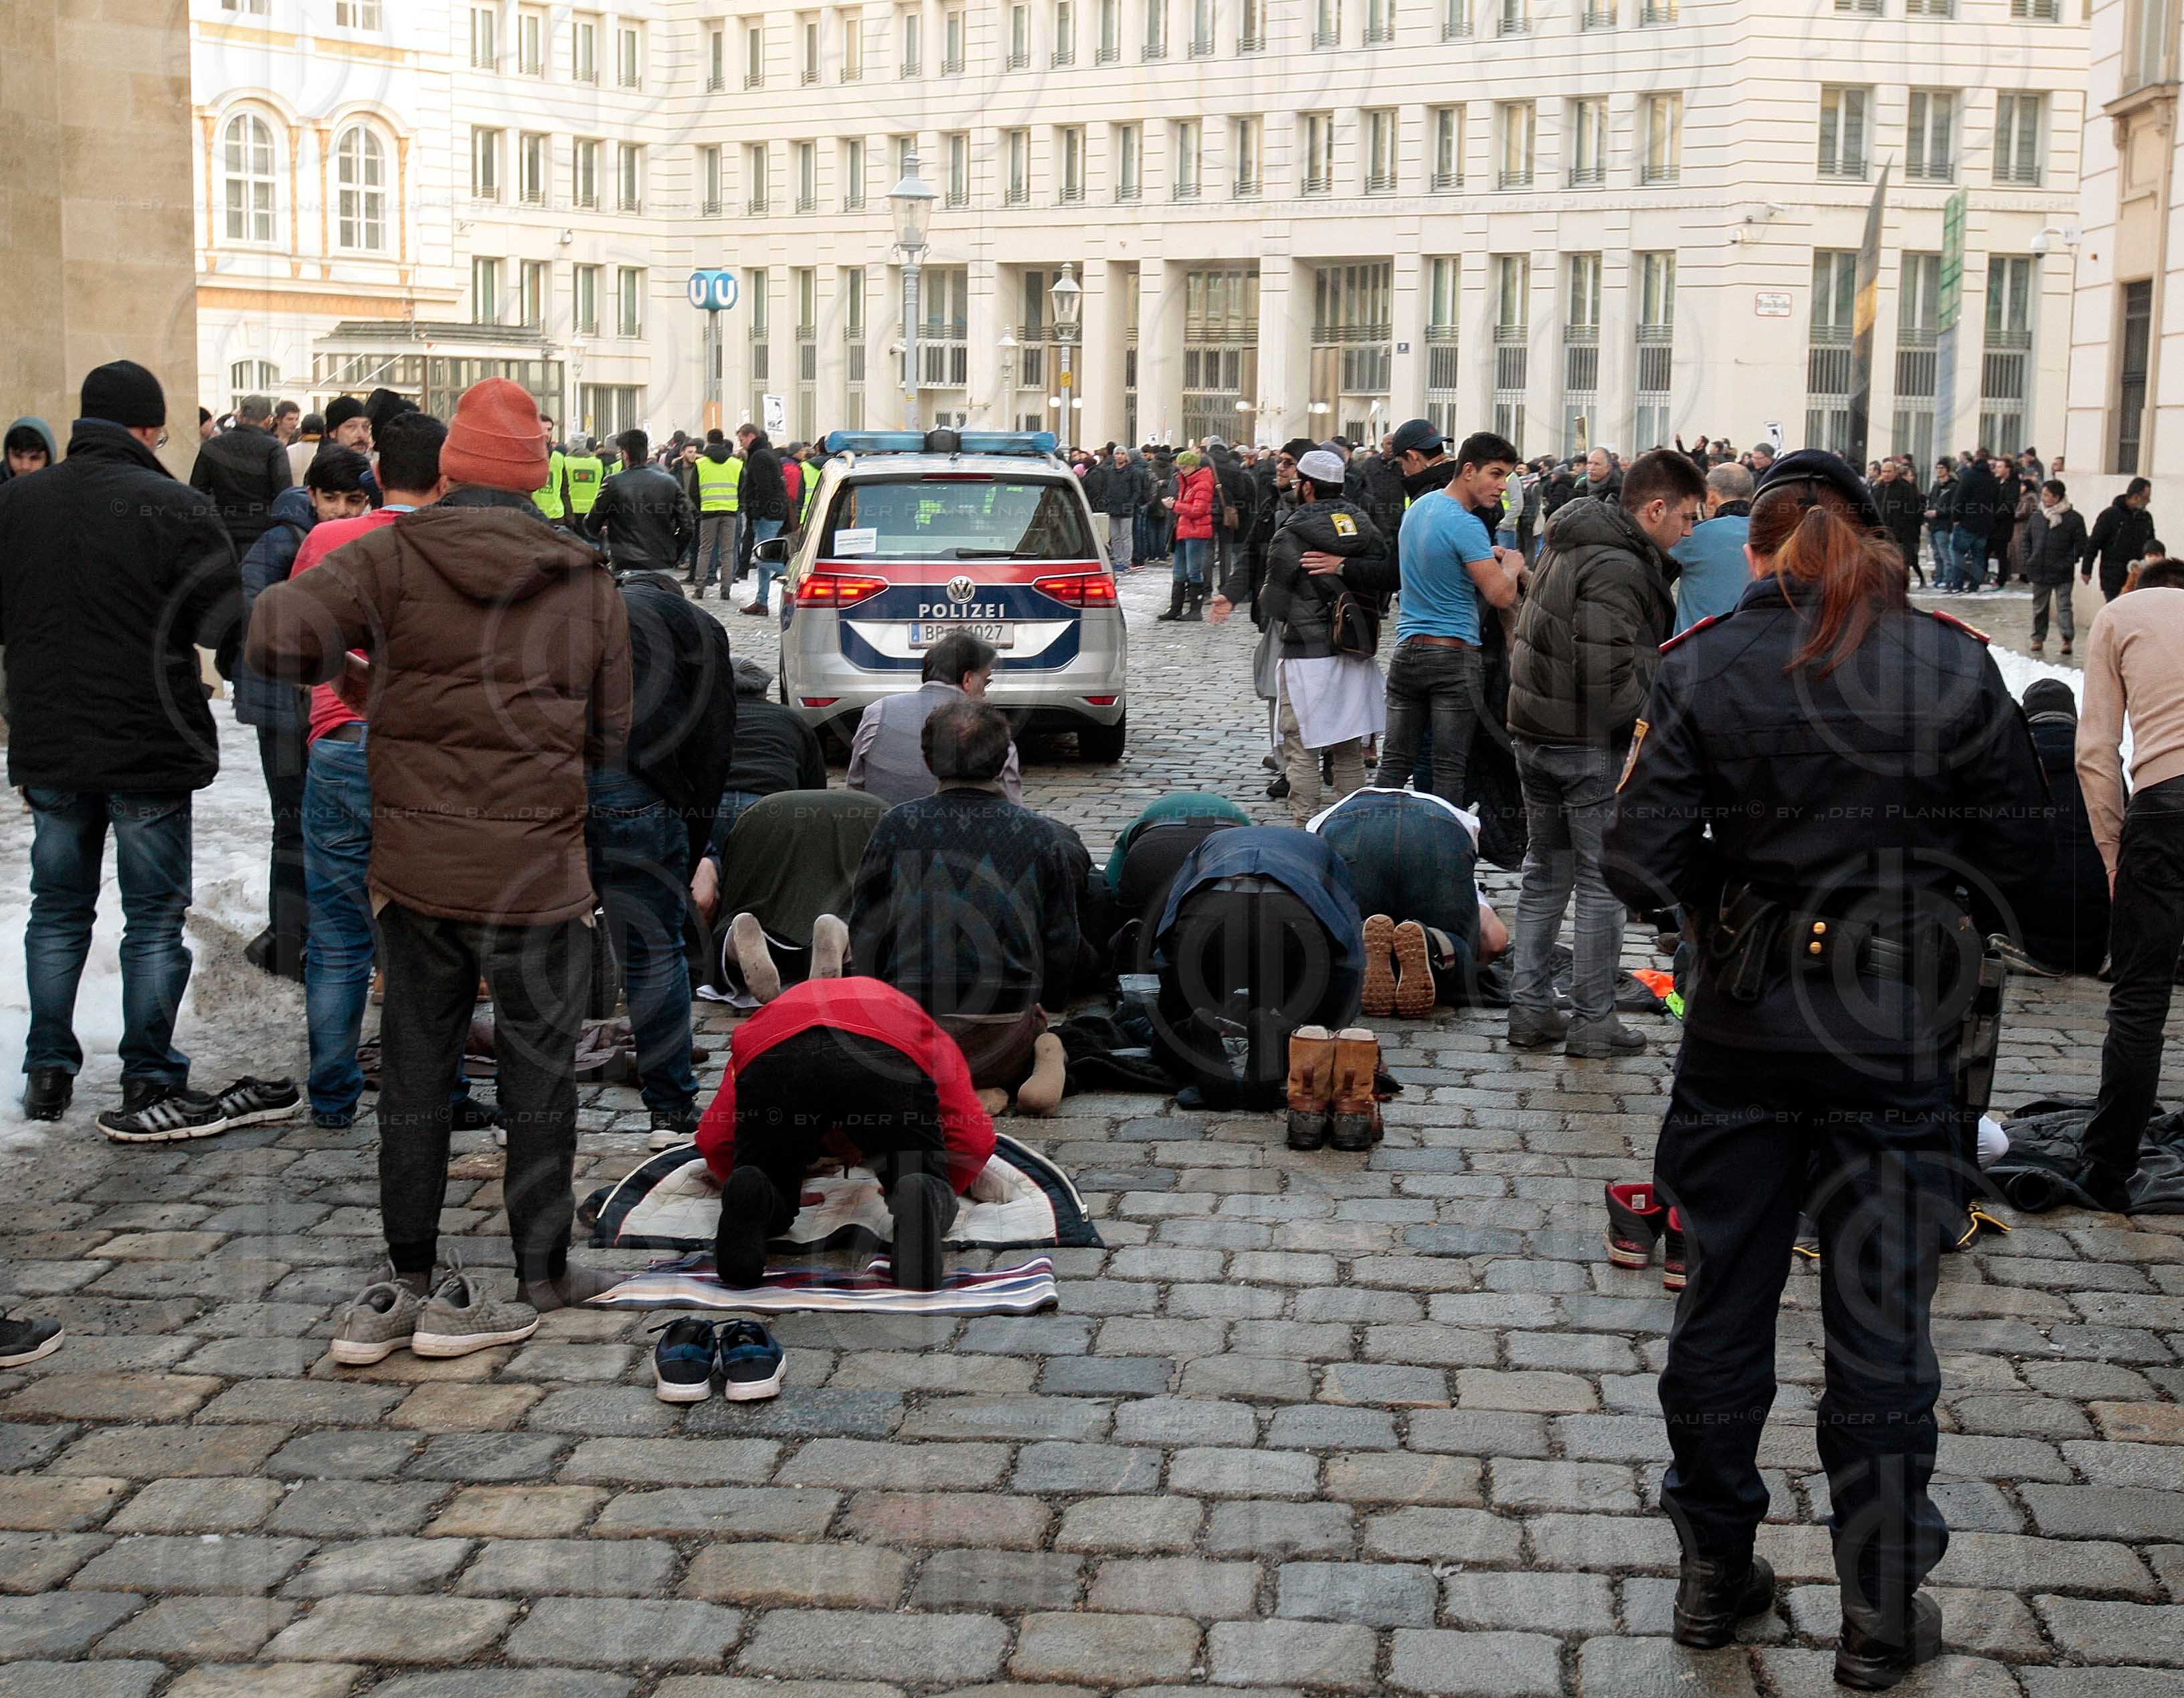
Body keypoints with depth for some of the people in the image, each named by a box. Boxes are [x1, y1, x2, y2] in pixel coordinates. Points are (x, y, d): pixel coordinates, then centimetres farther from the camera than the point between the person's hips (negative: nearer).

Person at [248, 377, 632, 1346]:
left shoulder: (393, 558, -5)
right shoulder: (589, 586, 0)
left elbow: (277, 637, -17)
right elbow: (610, 742, 4)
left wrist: (348, 660, 2)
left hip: (416, 866, 1)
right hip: (539, 873, -1)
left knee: (413, 1076, 12)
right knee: (537, 1081, 11)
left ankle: (407, 1281, 19)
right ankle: (538, 1278, 18)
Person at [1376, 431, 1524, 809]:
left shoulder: (1417, 506, 12)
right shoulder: (1466, 526, -15)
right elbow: (1501, 596, -17)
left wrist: (1487, 557, 18)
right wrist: (1512, 565, 3)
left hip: (1407, 650, 7)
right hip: (1454, 656, -7)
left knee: (1395, 761, 9)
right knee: (1449, 768, -2)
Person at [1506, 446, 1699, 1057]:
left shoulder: (1571, 543, 11)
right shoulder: (1617, 568, -20)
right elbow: (1609, 676, -27)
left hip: (1535, 732, 9)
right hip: (1591, 745, -9)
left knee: (1546, 876, 16)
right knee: (1604, 884, 2)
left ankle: (1529, 1008, 19)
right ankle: (1593, 1022, 7)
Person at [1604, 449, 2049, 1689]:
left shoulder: (1704, 671, -8)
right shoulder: (1955, 667, -8)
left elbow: (1643, 871, -11)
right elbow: (2023, 842, 0)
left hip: (1744, 1028, 1)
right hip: (1899, 1031, -1)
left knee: (1724, 1307, 16)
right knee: (1882, 1329, 9)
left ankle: (1717, 1577, 30)